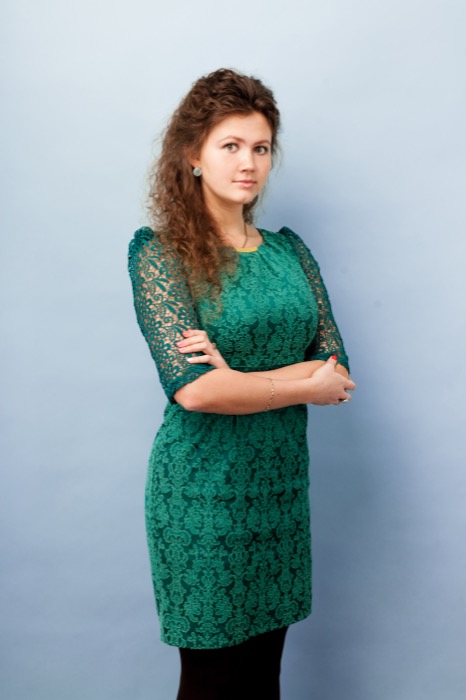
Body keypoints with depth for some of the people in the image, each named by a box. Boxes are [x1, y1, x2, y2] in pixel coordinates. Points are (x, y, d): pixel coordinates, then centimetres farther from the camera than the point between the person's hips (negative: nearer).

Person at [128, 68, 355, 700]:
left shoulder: (288, 250, 8)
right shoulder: (161, 253, -8)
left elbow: (339, 369, 0)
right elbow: (193, 389, -19)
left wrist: (239, 379, -15)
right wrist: (306, 386, -9)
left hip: (282, 484, 5)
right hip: (204, 491, -5)